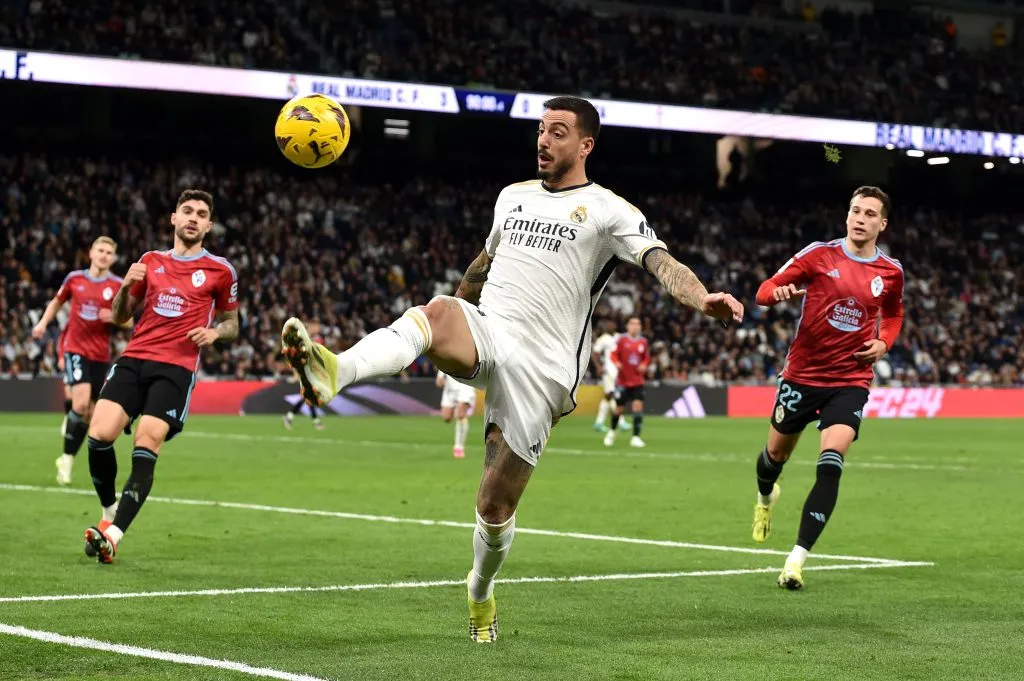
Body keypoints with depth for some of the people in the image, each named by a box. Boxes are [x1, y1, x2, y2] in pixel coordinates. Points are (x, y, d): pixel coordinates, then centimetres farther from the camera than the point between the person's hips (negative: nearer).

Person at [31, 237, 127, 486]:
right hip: (75, 348, -2)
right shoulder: (74, 278, 2)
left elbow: (129, 321, 3)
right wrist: (43, 323, 8)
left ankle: (67, 458, 24)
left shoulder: (118, 286, -1)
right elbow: (57, 301, 21)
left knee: (89, 413, 5)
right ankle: (67, 460, -8)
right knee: (81, 403, -20)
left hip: (100, 354, 2)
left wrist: (114, 317, -17)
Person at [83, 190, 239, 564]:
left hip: (177, 367, -3)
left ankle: (113, 535, -18)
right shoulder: (151, 261, 16)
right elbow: (120, 316, 20)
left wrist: (215, 332, -5)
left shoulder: (220, 271, 8)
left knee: (147, 445, -18)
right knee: (99, 434, -14)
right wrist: (125, 287, -1)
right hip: (134, 359, 3)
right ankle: (110, 511, 11)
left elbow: (231, 323, 18)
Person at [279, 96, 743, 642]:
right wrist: (451, 320, 40)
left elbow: (662, 262, -15)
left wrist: (703, 299, -35)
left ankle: (480, 593, 30)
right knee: (439, 310, -35)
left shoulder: (608, 211, 1)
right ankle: (335, 372, -59)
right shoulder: (513, 196, 19)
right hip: (483, 333, 4)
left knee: (495, 505, -1)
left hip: (540, 368, -3)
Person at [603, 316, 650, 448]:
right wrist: (616, 362, -22)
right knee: (619, 408, 6)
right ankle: (612, 431, 33)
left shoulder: (643, 342, 4)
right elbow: (614, 354, -2)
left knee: (638, 406, -11)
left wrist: (644, 365, -6)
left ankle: (635, 437, -6)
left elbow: (647, 358, 14)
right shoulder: (621, 340, -4)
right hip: (623, 380, -2)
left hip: (637, 381, 2)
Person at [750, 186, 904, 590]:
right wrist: (780, 292, -28)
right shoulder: (819, 255, -5)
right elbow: (765, 291, -4)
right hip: (802, 373, 0)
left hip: (851, 381, 0)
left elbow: (894, 313, 23)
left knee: (830, 466, -18)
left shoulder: (891, 272, 2)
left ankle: (797, 559, -17)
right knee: (776, 454, 16)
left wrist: (883, 342, 3)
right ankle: (766, 497, 54)